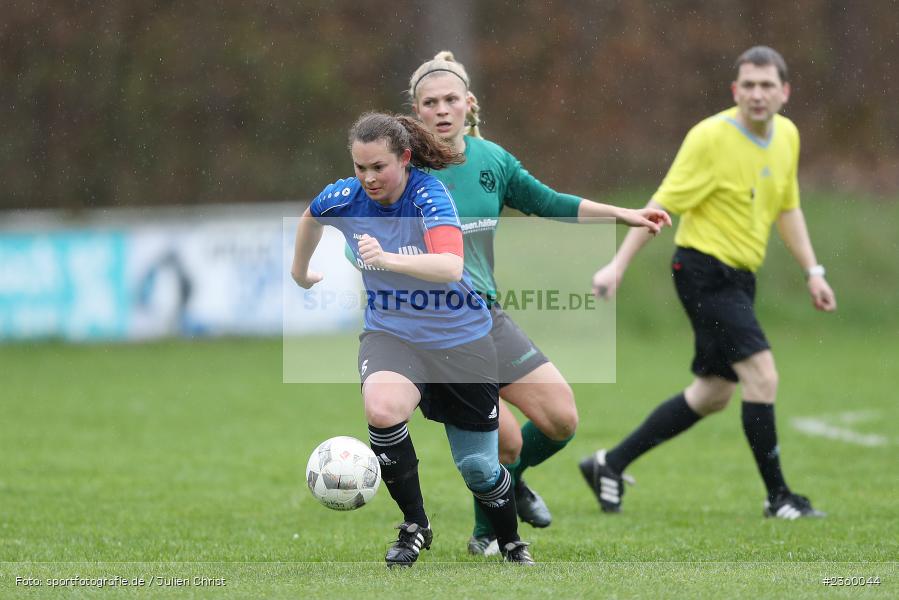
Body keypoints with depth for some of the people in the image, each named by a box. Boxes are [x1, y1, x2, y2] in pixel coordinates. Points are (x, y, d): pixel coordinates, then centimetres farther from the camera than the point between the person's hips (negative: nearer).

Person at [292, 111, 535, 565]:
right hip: (391, 333, 2)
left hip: (459, 338, -2)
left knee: (478, 468, 7)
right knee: (382, 408, -33)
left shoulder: (429, 195, -24)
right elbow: (310, 217, 14)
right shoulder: (344, 198, -11)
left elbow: (451, 266, -40)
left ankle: (513, 545, 39)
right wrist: (300, 273, 27)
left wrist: (389, 258, -55)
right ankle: (414, 525, -15)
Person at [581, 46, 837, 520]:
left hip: (738, 277, 9)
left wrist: (812, 272, 15)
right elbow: (663, 205, -15)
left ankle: (611, 464, 23)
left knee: (713, 393, 13)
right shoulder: (711, 138, -17)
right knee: (762, 374, -17)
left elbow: (787, 209, 20)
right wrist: (618, 265, -17)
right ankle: (778, 497, -8)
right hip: (704, 271, -9)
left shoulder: (787, 135, 7)